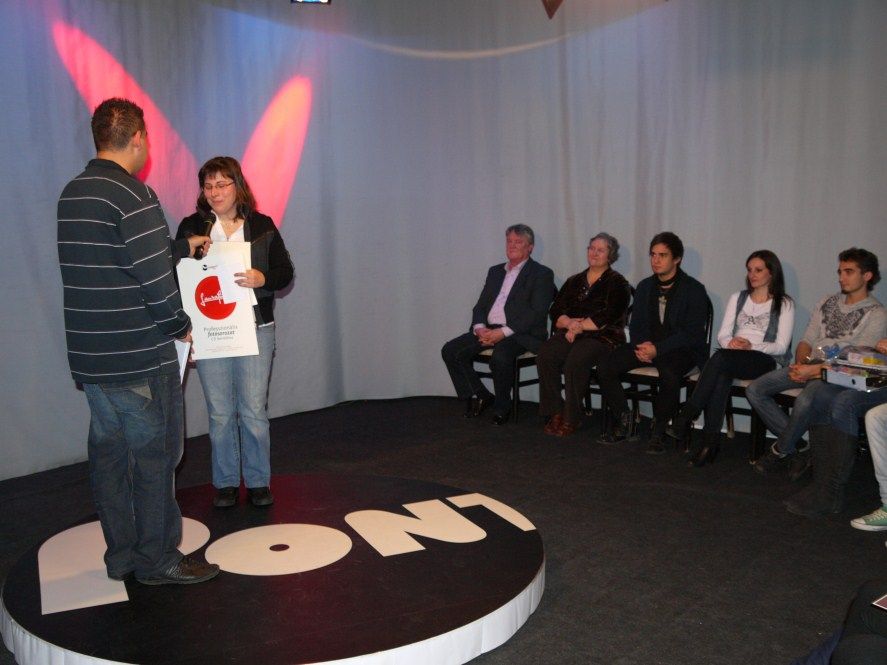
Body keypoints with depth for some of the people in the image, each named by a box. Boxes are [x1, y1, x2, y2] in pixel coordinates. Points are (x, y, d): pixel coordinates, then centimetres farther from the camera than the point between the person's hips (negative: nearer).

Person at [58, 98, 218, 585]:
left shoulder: (72, 194, 11)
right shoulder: (132, 196, -17)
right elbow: (154, 279, -22)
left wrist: (182, 247, 30)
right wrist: (180, 326, -5)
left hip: (90, 359, 8)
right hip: (140, 360, -8)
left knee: (108, 454, 14)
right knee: (154, 456, 4)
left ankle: (121, 558, 25)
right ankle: (157, 559, 15)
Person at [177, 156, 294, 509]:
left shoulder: (262, 226, 4)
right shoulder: (191, 227, 4)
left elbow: (285, 271, 3)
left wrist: (262, 278, -18)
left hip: (255, 329, 0)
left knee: (254, 410, 2)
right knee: (220, 413, 7)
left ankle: (258, 481, 18)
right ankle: (225, 482, 21)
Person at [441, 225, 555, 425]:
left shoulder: (541, 274, 0)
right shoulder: (495, 271, 21)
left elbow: (536, 313, -11)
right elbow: (480, 305, 17)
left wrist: (503, 332, -20)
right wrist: (479, 327, -6)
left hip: (521, 333, -6)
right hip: (488, 330, 7)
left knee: (500, 357, -36)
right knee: (451, 350, -11)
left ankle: (502, 407, -12)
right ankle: (478, 396, 3)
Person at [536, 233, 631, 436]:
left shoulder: (617, 283, 7)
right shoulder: (574, 281, 22)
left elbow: (609, 317, -7)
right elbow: (556, 311, 13)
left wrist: (579, 326, -8)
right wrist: (570, 322, -9)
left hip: (602, 336, -4)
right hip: (570, 334, 5)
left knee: (575, 362, -35)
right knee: (545, 355, -27)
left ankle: (571, 419, -22)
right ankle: (555, 412, -19)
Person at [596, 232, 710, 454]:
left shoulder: (694, 290, -5)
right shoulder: (644, 286, 14)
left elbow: (692, 334, -12)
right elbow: (636, 324, 14)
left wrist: (658, 349, -22)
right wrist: (641, 345, -10)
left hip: (681, 350, -5)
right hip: (647, 345, 5)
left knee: (669, 375, -39)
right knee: (605, 367, -17)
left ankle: (658, 430, -16)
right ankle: (621, 421, -2)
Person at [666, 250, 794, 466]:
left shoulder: (784, 304, 8)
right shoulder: (737, 298, 22)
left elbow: (781, 346, -2)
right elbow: (722, 335, 13)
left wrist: (751, 346, -17)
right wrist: (730, 342, -11)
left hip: (765, 361, -4)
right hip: (732, 358, 4)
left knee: (720, 358, -35)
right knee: (721, 376, -35)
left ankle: (685, 418, -37)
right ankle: (710, 441, -41)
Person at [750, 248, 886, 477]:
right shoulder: (827, 302, 19)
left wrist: (814, 370, -19)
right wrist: (800, 364, -4)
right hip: (809, 366, 7)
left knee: (804, 401, -37)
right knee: (754, 390, -12)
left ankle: (781, 450, -10)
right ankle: (800, 444, -7)